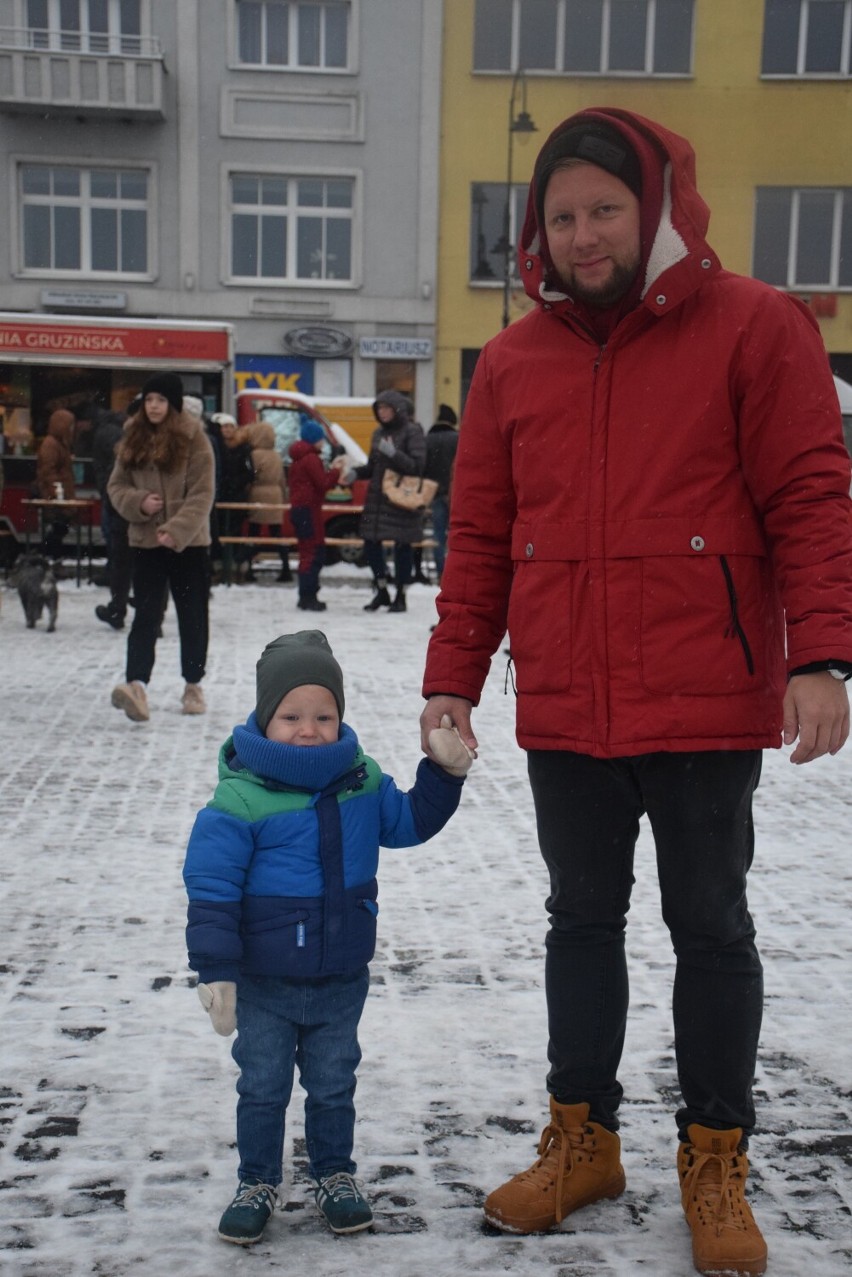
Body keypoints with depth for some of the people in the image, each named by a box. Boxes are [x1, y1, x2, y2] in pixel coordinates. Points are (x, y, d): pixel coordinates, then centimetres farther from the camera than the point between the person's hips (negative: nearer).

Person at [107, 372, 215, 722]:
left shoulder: (193, 438, -7)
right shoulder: (133, 438, 6)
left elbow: (202, 495, -11)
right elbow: (116, 485, 9)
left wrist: (177, 530, -20)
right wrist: (139, 502, -11)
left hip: (188, 542, -2)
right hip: (145, 540, 2)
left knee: (192, 615, 8)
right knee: (146, 615, -7)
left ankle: (193, 685, 23)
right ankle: (137, 685, -18)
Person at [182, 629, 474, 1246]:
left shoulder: (362, 780, -2)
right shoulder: (240, 795, -18)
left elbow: (408, 821, 13)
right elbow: (212, 887, -15)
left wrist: (445, 773, -1)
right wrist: (216, 970, -17)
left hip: (342, 977, 3)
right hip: (264, 984, -3)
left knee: (333, 1085, 18)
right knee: (262, 1087, 13)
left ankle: (335, 1174, 37)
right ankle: (258, 1182, 31)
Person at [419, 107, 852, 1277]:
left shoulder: (753, 327, -3)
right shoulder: (514, 360, 8)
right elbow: (480, 536, 9)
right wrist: (452, 680, 6)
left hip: (707, 707, -3)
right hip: (564, 711, 4)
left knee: (710, 929, 9)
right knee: (583, 921, 15)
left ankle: (716, 1165, 27)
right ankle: (582, 1142, 32)